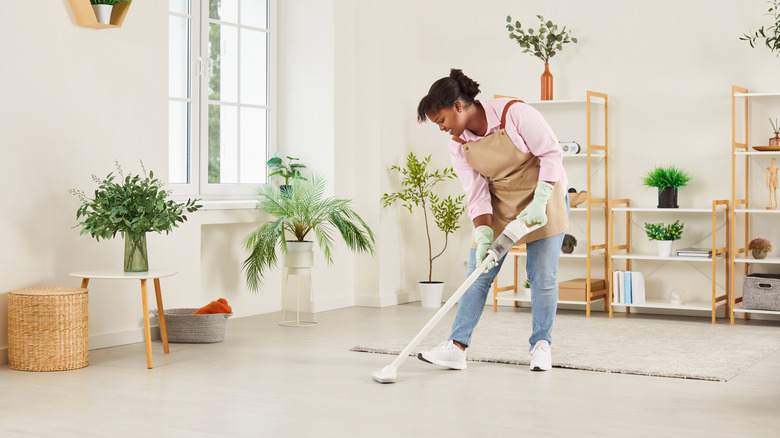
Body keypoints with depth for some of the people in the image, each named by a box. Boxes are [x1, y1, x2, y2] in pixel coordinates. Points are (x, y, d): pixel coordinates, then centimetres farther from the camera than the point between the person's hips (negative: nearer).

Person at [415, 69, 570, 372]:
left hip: (543, 196, -4)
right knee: (478, 274, -2)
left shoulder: (514, 113, -22)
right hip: (498, 205, 4)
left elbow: (552, 153, -19)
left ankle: (541, 345, 11)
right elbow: (477, 195, -9)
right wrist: (483, 237, -23)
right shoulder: (458, 146, -6)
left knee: (542, 276, -5)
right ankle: (457, 348, -1)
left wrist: (539, 202, -25)